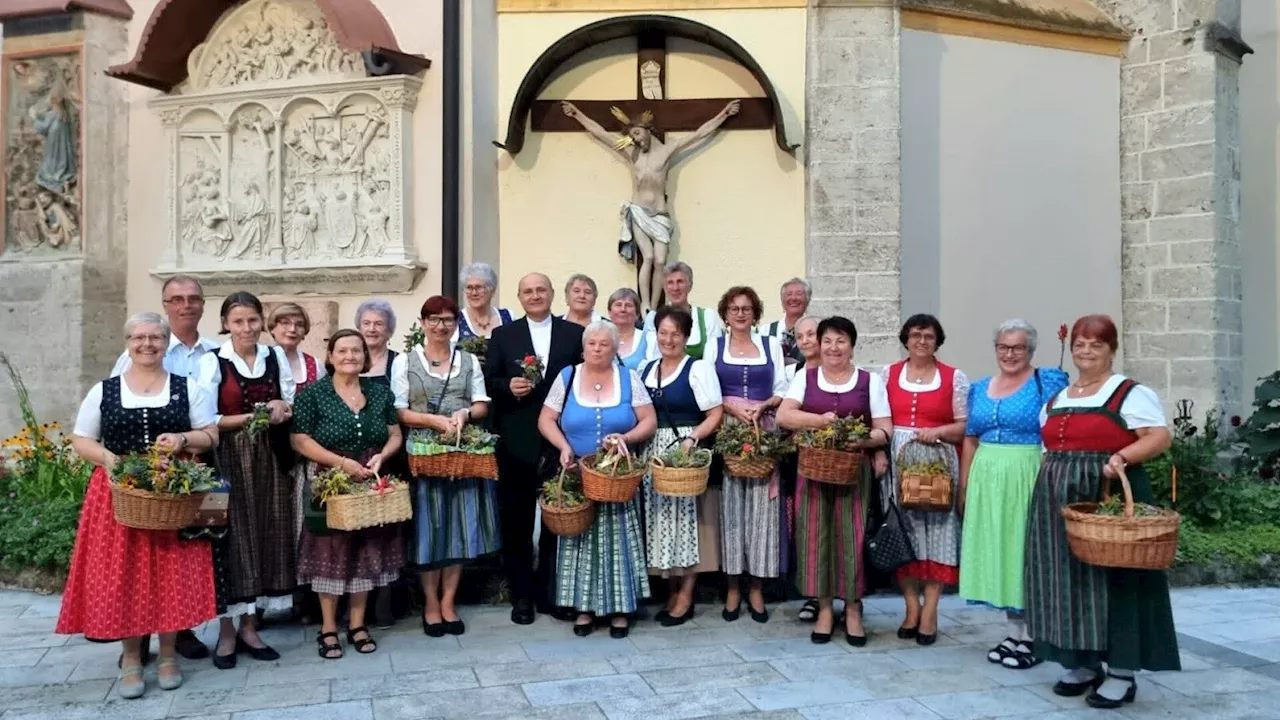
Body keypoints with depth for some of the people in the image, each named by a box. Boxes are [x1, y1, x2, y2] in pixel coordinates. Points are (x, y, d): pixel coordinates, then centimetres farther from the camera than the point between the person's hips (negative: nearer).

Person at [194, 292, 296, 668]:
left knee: (266, 536, 6)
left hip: (271, 459, 4)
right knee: (231, 538, -1)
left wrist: (282, 408, -9)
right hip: (230, 460, -4)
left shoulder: (276, 356, 8)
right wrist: (251, 417, -16)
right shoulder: (212, 362, -4)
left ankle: (249, 627, 18)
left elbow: (292, 404, 12)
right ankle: (227, 632, 11)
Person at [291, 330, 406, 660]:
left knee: (367, 553, 7)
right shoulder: (313, 394, -4)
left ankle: (357, 624, 20)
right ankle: (328, 629, 13)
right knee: (330, 554, 2)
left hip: (371, 485, 3)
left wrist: (382, 456, -11)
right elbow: (301, 441, -10)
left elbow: (395, 435, 10)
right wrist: (342, 462, -18)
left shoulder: (380, 392, 7)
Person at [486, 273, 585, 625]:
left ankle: (550, 592, 23)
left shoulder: (575, 334, 6)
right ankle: (522, 595, 19)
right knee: (516, 521, 7)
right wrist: (509, 386, -17)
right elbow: (488, 382, 4)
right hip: (517, 442, 0)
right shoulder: (502, 335, 7)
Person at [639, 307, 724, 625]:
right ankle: (672, 591, 20)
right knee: (663, 520, 8)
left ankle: (685, 597, 10)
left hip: (686, 452, -5)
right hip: (653, 453, 6)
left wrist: (692, 438, -23)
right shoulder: (646, 369, 12)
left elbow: (715, 414, -10)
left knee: (686, 518, -1)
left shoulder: (698, 368, -5)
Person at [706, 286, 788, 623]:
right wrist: (731, 407, -12)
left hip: (764, 431, 1)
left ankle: (757, 587, 6)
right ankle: (733, 588, 5)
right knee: (730, 503, -2)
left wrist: (761, 406, -11)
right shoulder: (714, 346, 10)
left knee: (762, 502, -2)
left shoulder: (771, 345, 12)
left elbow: (782, 390, 8)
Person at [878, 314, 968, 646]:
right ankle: (912, 607, 13)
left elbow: (964, 426, 2)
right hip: (897, 461, 2)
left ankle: (929, 612, 5)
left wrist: (938, 431, -15)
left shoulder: (954, 377, 4)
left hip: (937, 463, -2)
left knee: (935, 532, -2)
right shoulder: (888, 373, 10)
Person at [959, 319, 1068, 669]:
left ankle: (1031, 636, 12)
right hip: (988, 482, 5)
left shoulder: (1048, 382, -3)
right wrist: (964, 487, 12)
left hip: (1029, 480, -5)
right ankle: (1013, 632, 22)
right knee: (998, 553, 10)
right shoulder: (979, 389, 13)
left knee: (1027, 552, 0)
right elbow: (970, 440, 15)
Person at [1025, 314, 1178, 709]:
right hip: (1060, 504, 7)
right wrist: (1046, 494, 12)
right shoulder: (1055, 400, 16)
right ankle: (1084, 664, 19)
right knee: (1069, 582, 8)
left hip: (1109, 498, -6)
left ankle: (1122, 673, 6)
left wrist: (1122, 457, -26)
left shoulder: (1130, 393, -3)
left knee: (1114, 580, -3)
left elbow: (1161, 436, -11)